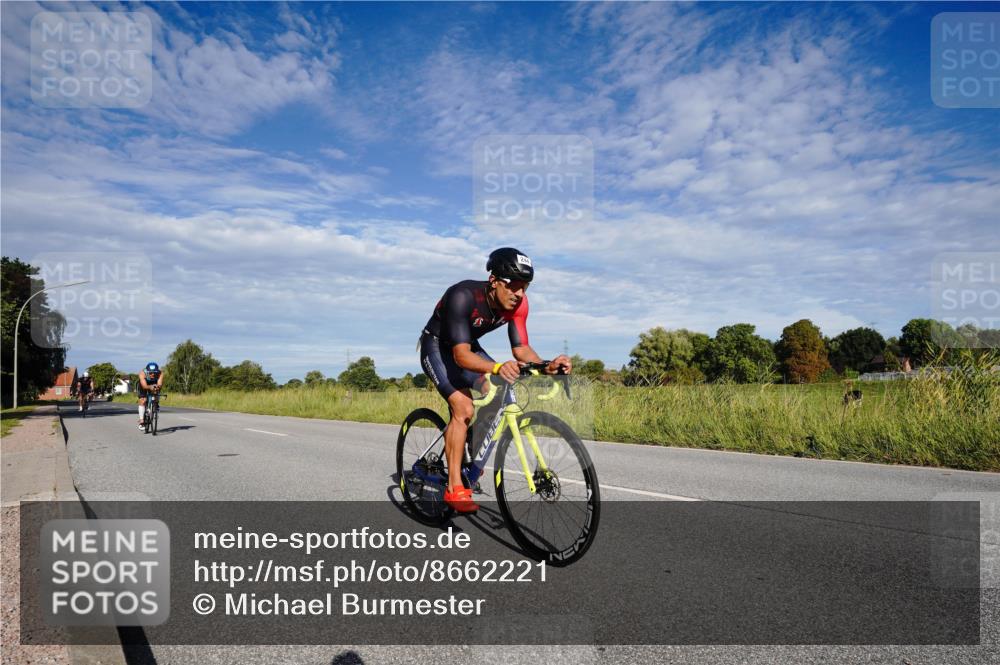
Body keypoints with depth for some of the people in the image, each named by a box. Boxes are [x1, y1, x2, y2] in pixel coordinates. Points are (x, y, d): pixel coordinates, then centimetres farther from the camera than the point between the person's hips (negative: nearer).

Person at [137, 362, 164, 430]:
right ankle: (141, 421, -9)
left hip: (155, 384, 2)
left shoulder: (160, 373, -36)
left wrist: (158, 387, -68)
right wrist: (150, 387, -68)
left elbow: (160, 384, -45)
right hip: (144, 384, -2)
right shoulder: (142, 373, -38)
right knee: (142, 401, -13)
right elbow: (144, 386, -48)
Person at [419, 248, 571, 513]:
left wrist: (547, 366, -37)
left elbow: (521, 348, -17)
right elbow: (461, 355, -42)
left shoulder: (517, 302, -19)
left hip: (469, 345, 6)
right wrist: (497, 367, -59)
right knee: (463, 409, -22)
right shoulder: (463, 296, -36)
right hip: (437, 347, -6)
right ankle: (454, 488, -12)